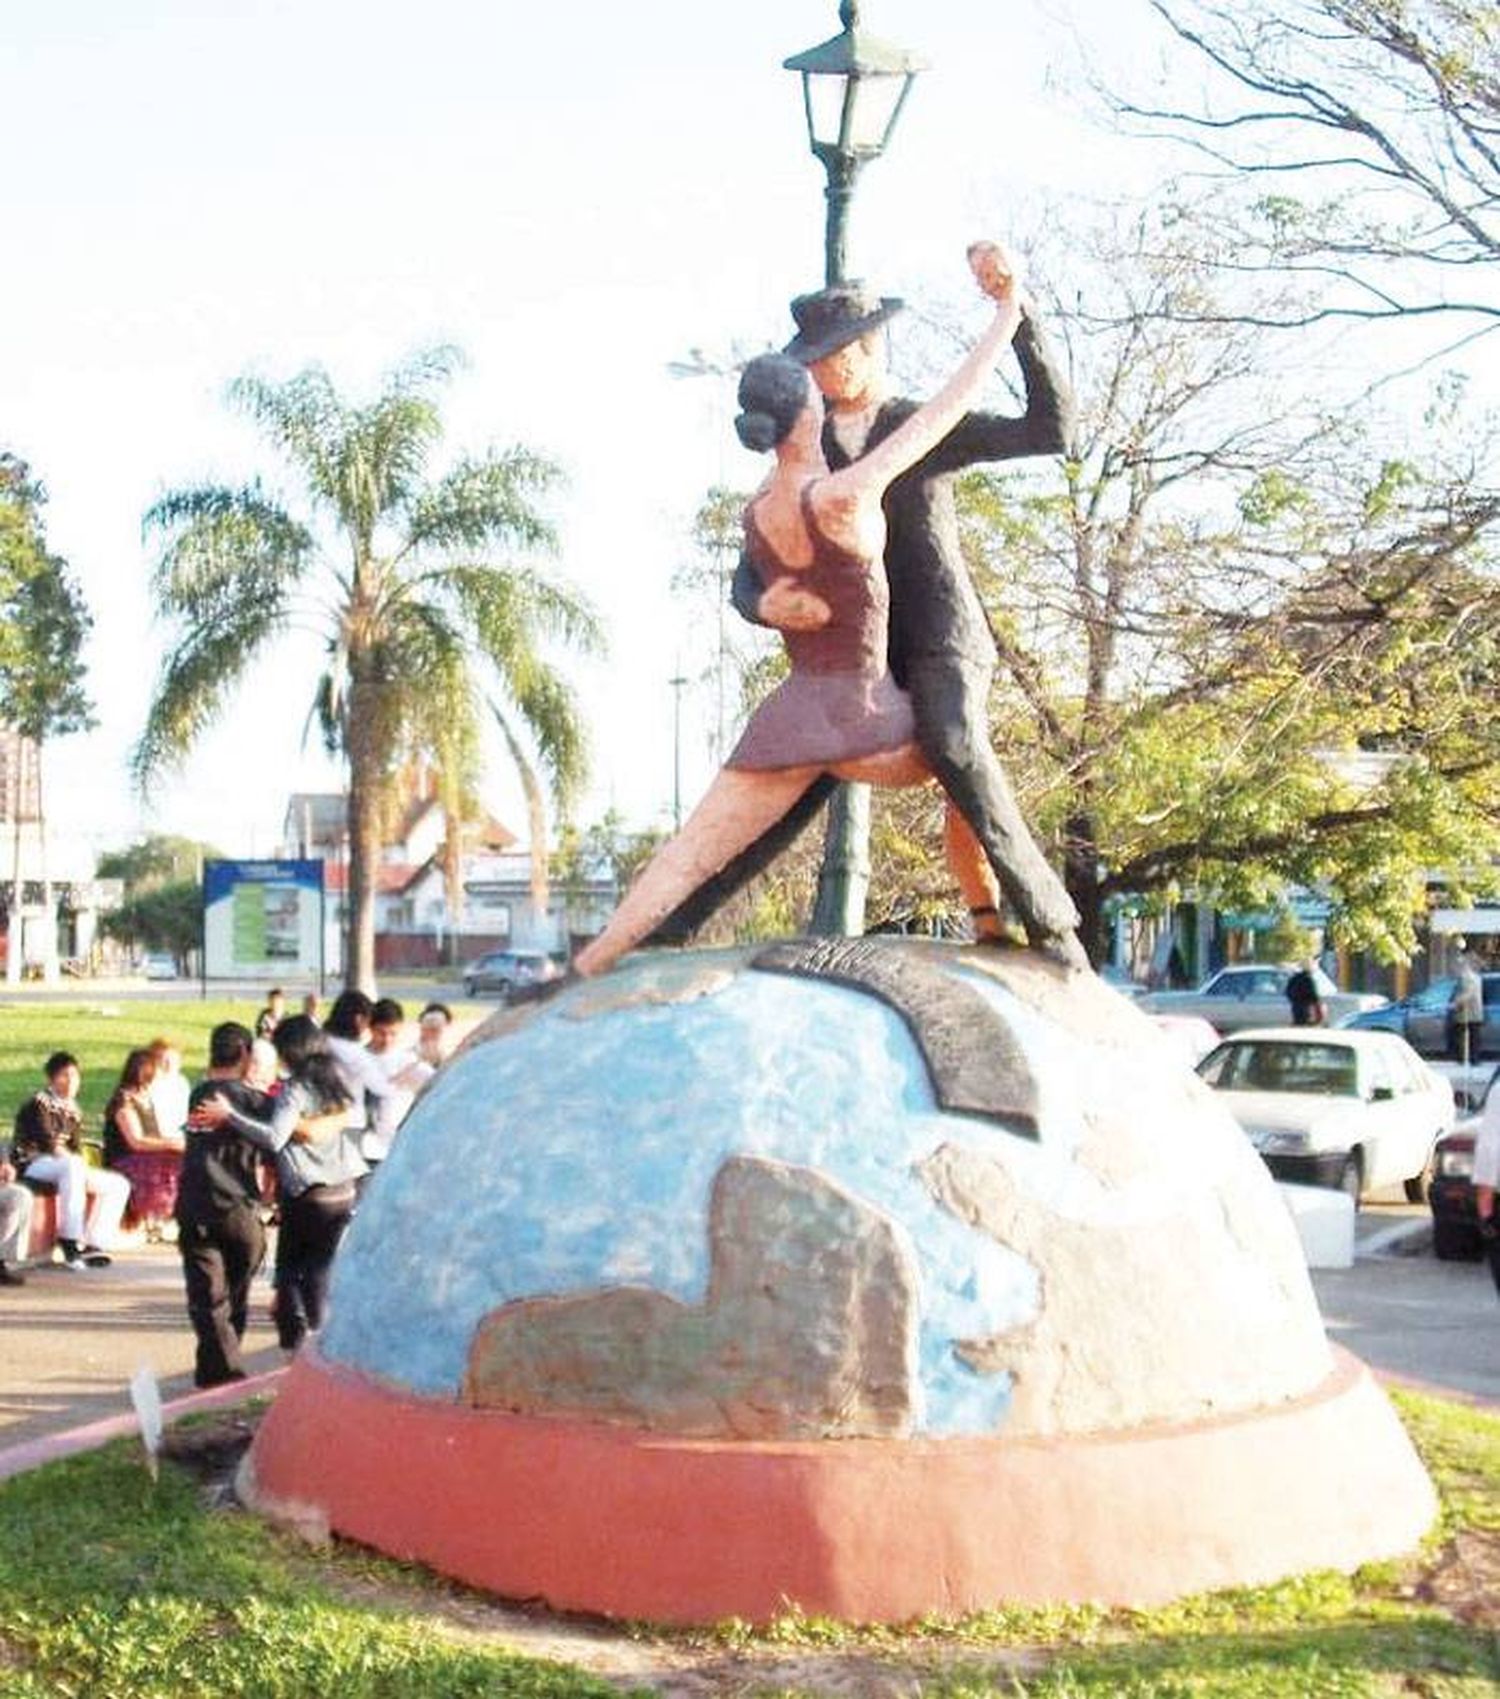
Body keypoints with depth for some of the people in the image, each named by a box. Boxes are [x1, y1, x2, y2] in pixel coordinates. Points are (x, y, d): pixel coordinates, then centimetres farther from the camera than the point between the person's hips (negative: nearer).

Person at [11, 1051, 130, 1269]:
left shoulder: (73, 1110, 17)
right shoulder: (39, 1103, -7)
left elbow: (77, 1149, 12)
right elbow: (48, 1144, -18)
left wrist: (82, 1167, -9)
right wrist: (77, 1163, -21)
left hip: (66, 1168, 8)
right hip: (32, 1165, -8)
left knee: (119, 1184, -1)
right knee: (71, 1167, -40)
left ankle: (92, 1244, -12)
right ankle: (70, 1242, -40)